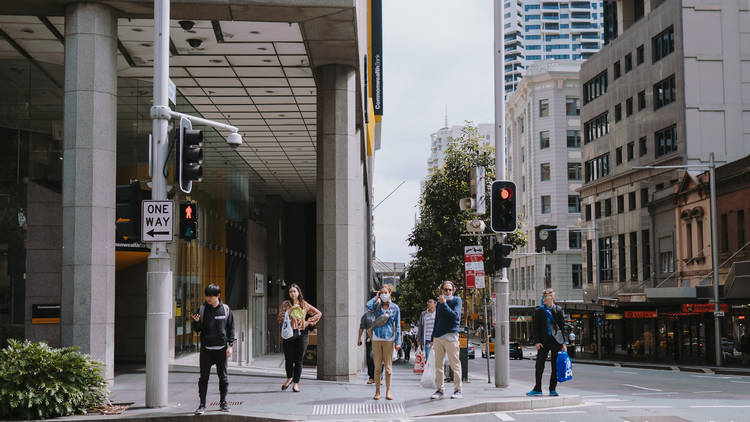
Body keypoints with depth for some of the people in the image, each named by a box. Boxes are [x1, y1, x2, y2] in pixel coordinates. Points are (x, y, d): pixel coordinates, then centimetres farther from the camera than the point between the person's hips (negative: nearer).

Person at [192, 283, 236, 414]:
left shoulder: (226, 309, 2)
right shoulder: (202, 309, 1)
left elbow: (231, 328, 5)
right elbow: (197, 329, 5)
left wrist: (230, 345, -1)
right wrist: (196, 321, -17)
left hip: (221, 348, 0)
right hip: (206, 349, 0)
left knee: (223, 376, 7)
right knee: (203, 377, -1)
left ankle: (223, 403, 19)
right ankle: (202, 405, 3)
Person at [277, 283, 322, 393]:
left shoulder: (304, 305, 8)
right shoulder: (285, 304, 6)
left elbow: (318, 313, 15)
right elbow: (280, 318, -6)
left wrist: (308, 322, 5)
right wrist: (290, 309, -15)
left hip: (301, 334, 0)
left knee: (298, 360, -1)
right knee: (289, 359, 3)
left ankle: (296, 383, 6)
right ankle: (289, 378, 29)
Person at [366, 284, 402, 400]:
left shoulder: (395, 307, 5)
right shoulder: (377, 306, 7)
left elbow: (397, 325, 5)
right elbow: (368, 305, -16)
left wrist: (398, 342, -1)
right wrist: (377, 297, 0)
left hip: (389, 338, -1)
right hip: (377, 338, 1)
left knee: (388, 367, 2)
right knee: (377, 366, 3)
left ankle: (388, 391, 9)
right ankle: (377, 391, 9)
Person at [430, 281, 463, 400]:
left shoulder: (456, 300, 1)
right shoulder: (439, 303, 17)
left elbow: (455, 316, -14)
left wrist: (444, 303, -17)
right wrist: (433, 338, 19)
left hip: (450, 336, -6)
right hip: (438, 337, 6)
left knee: (455, 364, -3)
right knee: (438, 365, 7)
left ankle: (458, 390, 2)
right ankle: (440, 389, 14)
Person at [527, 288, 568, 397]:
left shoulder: (558, 310, 7)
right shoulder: (539, 311, 7)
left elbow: (562, 326, 6)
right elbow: (536, 328, 5)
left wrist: (564, 343, 0)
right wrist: (537, 341, -5)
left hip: (556, 340, 0)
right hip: (544, 340, 0)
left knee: (555, 365, 3)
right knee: (539, 364, -4)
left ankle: (553, 389, 12)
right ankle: (537, 389, 2)